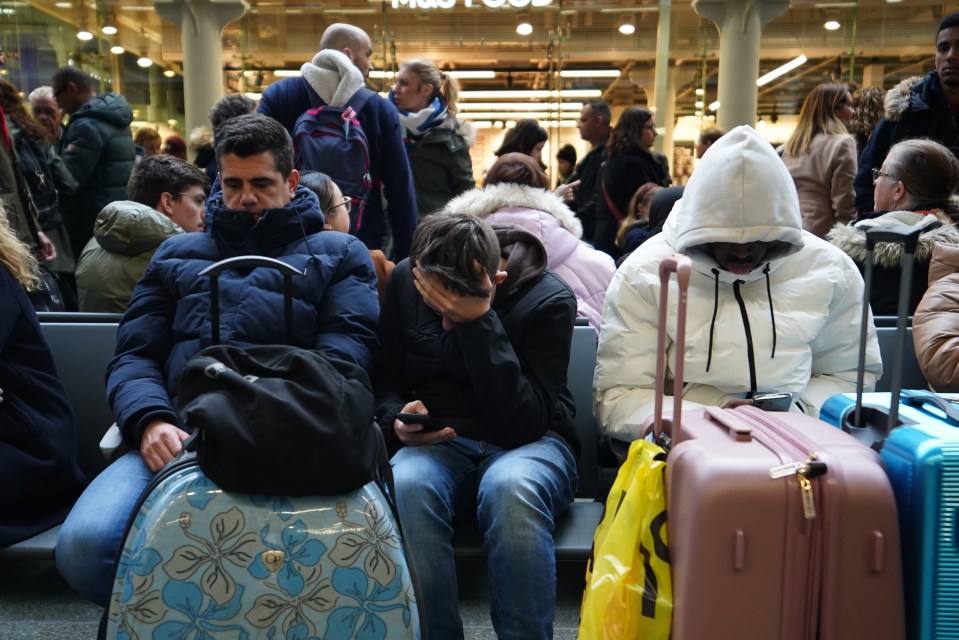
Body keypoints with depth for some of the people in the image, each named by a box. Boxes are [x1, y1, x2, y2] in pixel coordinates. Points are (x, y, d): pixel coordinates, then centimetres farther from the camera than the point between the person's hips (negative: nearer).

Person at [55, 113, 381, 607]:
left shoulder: (339, 254, 19)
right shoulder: (176, 255, 29)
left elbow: (345, 351, 2)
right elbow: (134, 356, 18)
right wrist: (150, 420, -6)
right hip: (178, 434, 4)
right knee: (84, 544, -25)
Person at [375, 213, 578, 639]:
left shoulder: (549, 299, -12)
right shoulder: (406, 281, -2)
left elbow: (523, 424, -20)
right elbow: (385, 381, 10)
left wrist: (479, 323, -27)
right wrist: (398, 419, -14)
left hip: (529, 445, -2)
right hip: (439, 445, 3)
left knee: (511, 486, -38)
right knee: (404, 484, -34)